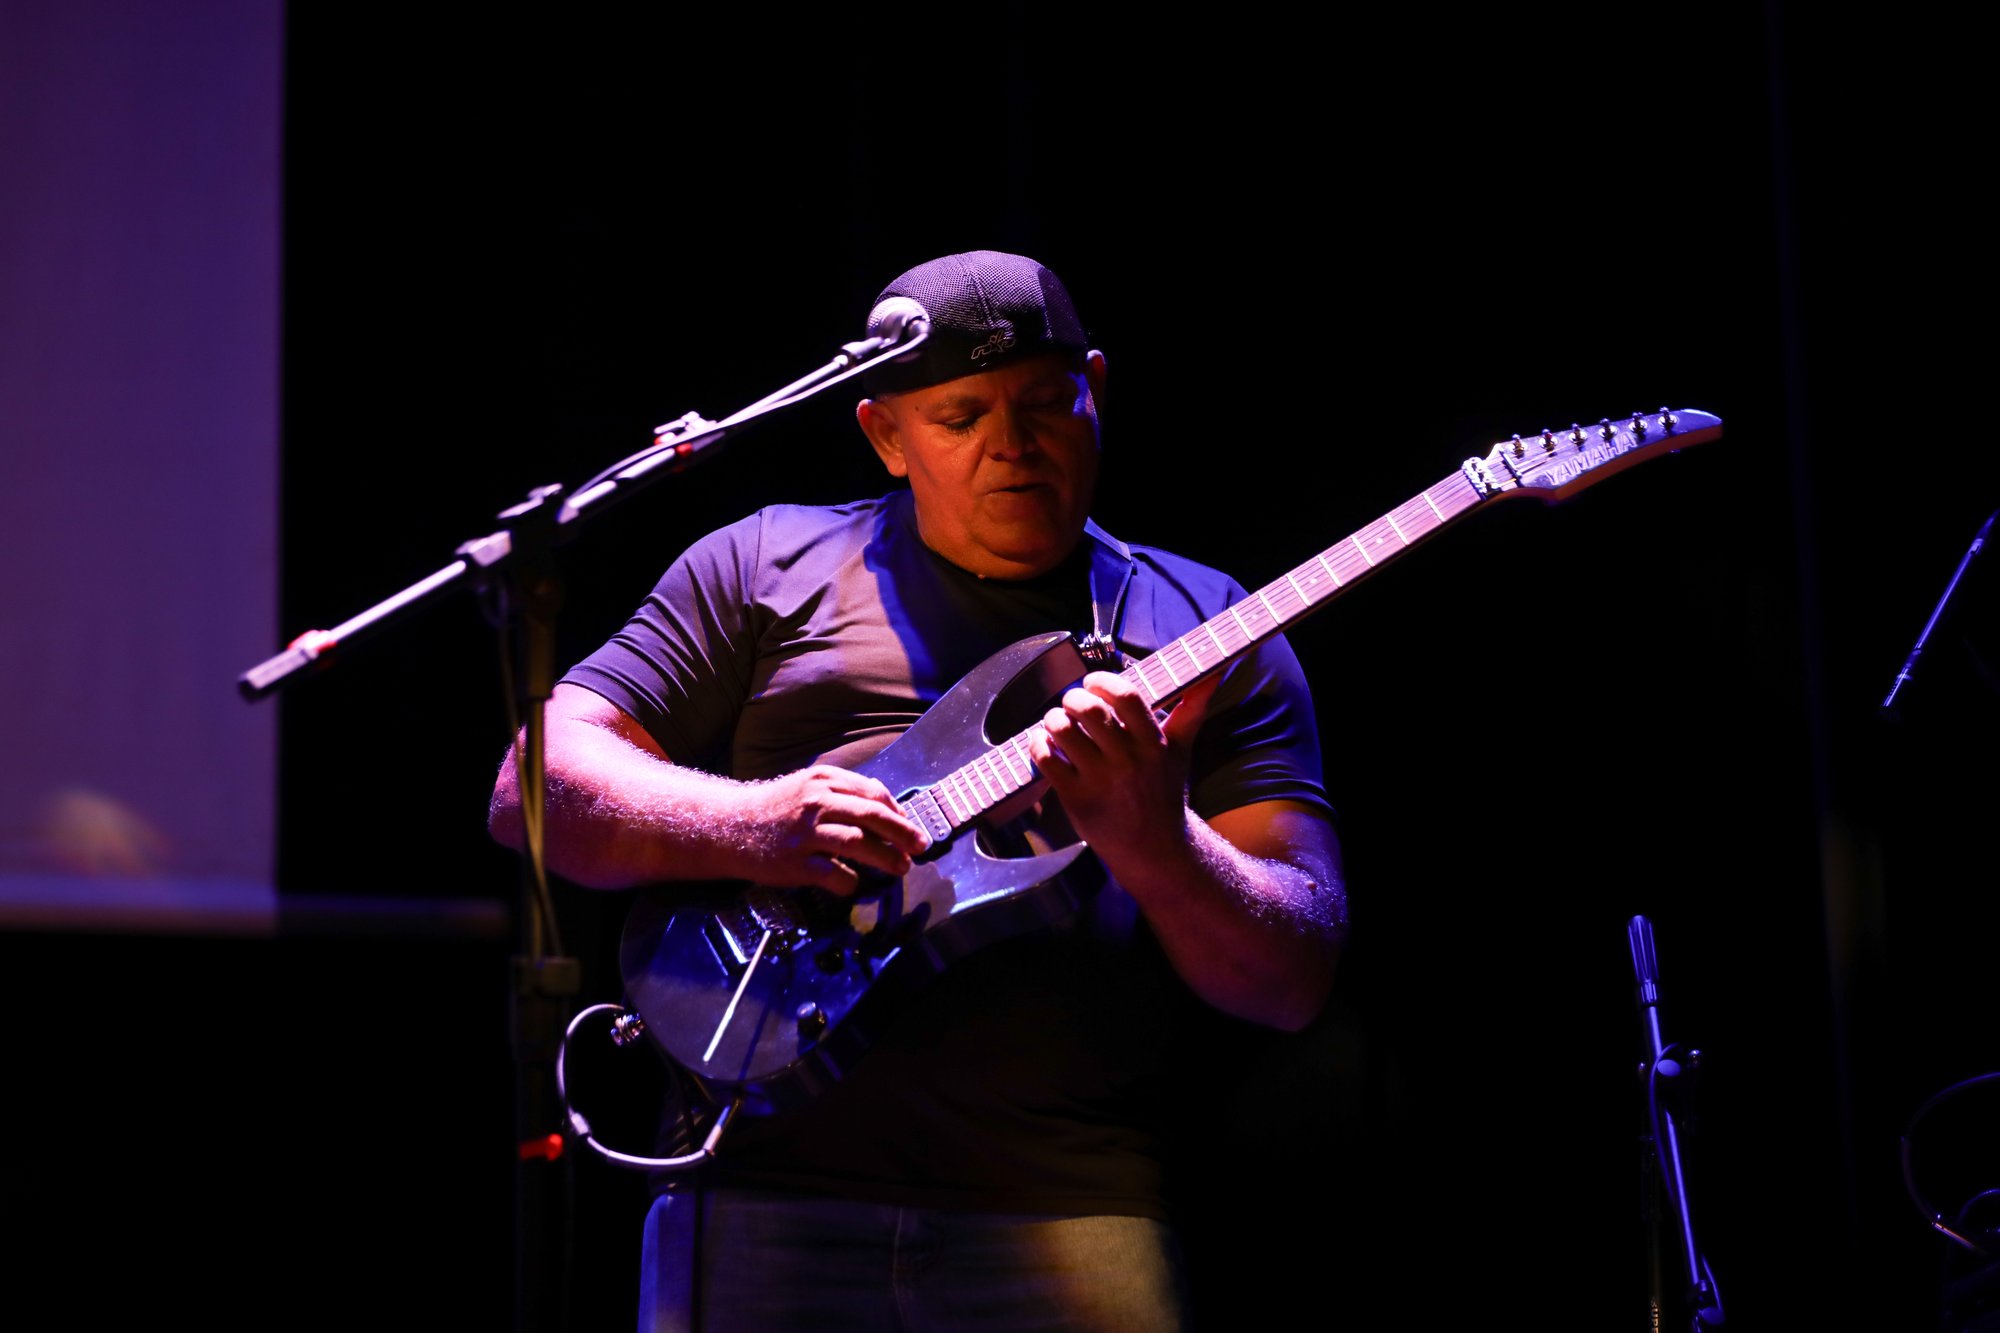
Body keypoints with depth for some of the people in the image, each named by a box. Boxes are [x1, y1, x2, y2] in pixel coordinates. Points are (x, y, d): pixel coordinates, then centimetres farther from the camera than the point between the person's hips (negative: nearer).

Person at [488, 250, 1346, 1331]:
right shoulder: (768, 566, 12)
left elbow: (1294, 985, 4)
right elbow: (533, 786, 6)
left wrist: (1151, 843, -15)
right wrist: (742, 827, -12)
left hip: (1067, 1209, 0)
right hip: (762, 1183, 0)